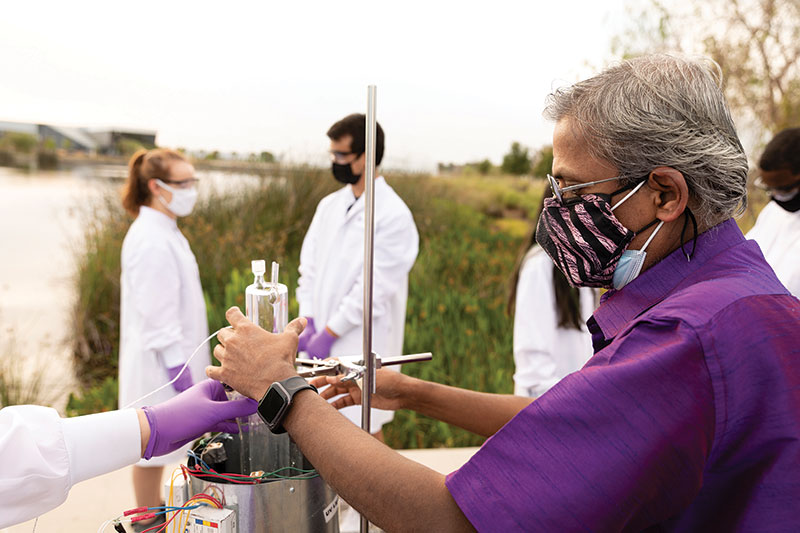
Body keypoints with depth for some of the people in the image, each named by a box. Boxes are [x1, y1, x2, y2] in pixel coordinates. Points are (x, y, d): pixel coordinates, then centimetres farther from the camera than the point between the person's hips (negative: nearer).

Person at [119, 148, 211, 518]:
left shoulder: (166, 232, 10)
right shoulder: (151, 241, -21)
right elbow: (156, 313, -23)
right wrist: (177, 364, -20)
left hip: (175, 356, 10)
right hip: (160, 361, -10)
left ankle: (154, 512, 35)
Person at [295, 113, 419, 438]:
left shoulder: (393, 216, -15)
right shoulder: (329, 206, 8)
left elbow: (373, 287, -18)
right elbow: (309, 268, 7)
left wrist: (328, 334, -13)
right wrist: (308, 324, -3)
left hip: (360, 348, -6)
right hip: (323, 342, 7)